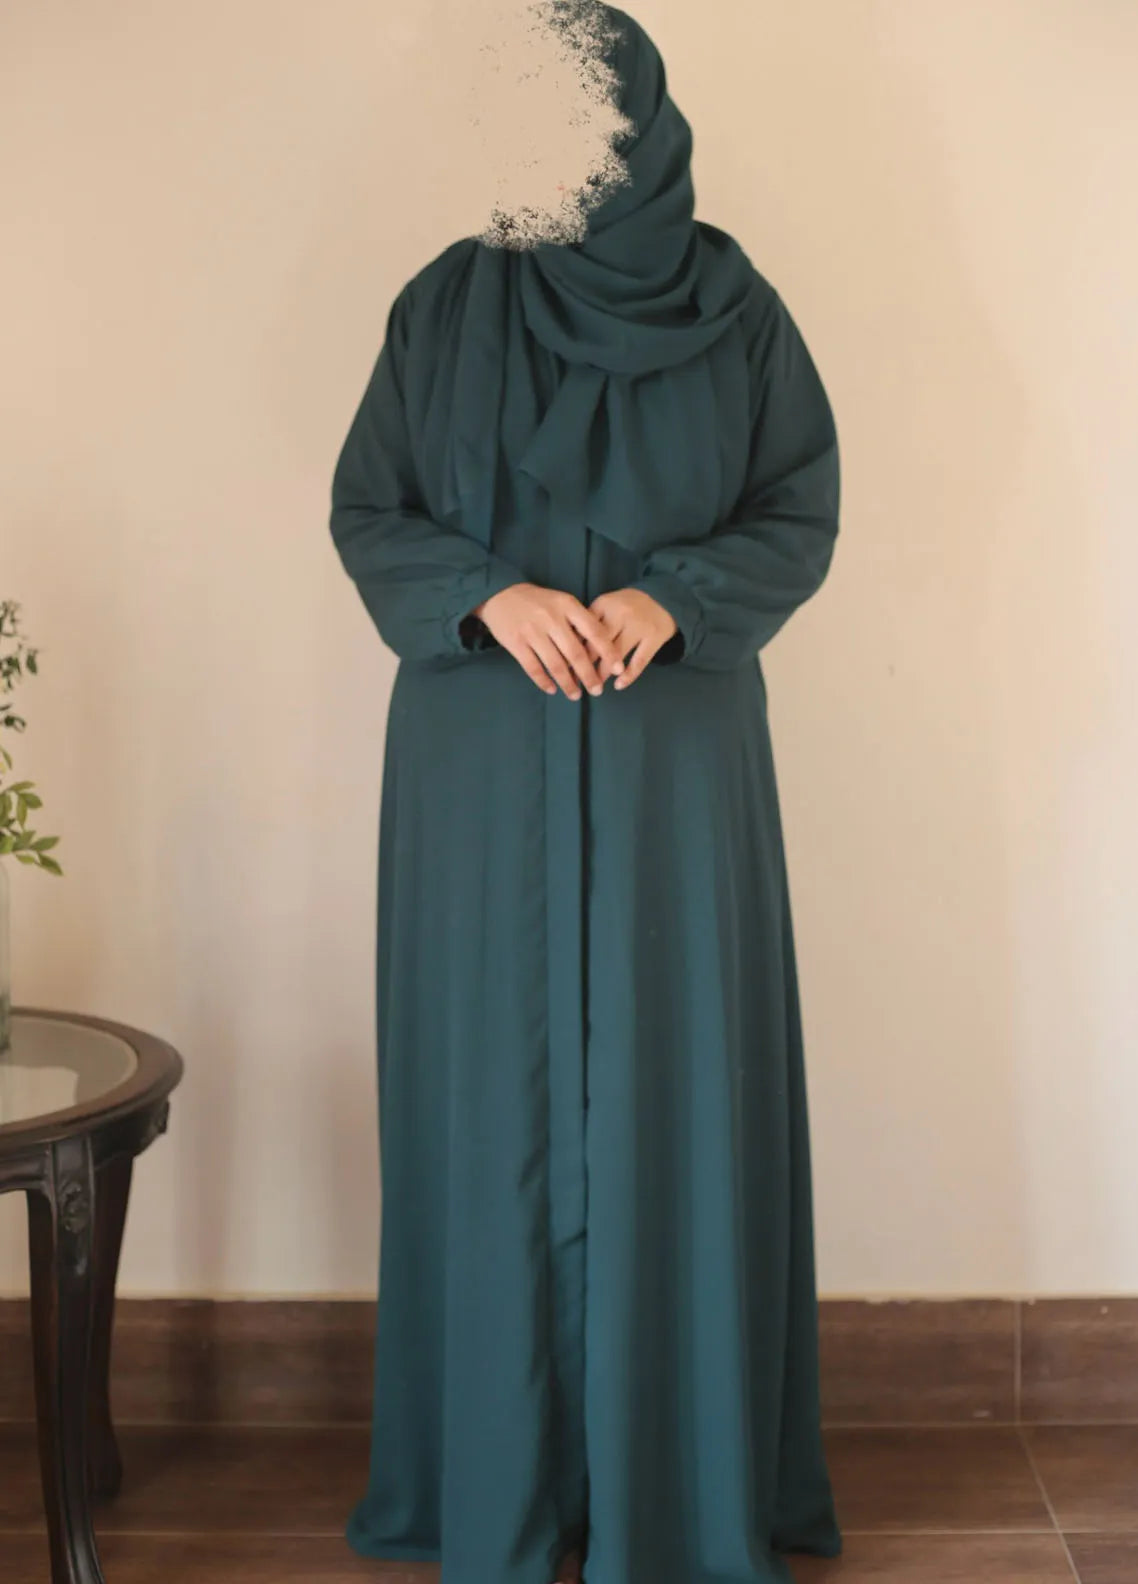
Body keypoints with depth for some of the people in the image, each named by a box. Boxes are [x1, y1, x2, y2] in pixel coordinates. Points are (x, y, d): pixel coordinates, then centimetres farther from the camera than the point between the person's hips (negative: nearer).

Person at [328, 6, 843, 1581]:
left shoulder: (735, 309, 2)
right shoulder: (447, 303, 2)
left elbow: (802, 516, 4)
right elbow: (365, 512, 4)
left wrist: (670, 596, -15)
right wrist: (492, 596, -14)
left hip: (677, 754, 0)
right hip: (485, 764, 0)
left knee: (675, 1087, 2)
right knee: (498, 1091, 3)